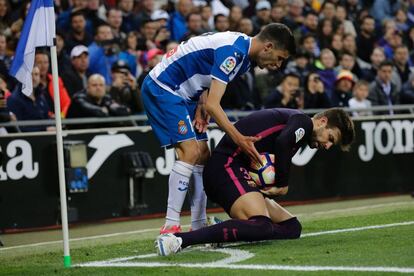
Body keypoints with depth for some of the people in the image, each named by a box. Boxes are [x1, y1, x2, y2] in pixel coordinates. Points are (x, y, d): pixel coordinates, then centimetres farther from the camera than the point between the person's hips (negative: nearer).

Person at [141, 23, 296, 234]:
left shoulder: (241, 50, 6)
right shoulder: (232, 52, -26)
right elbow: (212, 105, -29)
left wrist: (201, 108, -6)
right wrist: (239, 139, -33)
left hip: (181, 94, 11)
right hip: (161, 88, -11)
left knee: (203, 155, 6)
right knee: (190, 151, -20)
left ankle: (198, 227, 8)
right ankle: (170, 227, -20)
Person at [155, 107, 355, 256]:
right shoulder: (303, 122, -2)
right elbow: (282, 142, -24)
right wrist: (283, 185, -10)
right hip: (227, 166, -10)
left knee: (292, 227, 10)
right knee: (263, 227, -31)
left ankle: (221, 231, -4)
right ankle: (179, 239, -38)